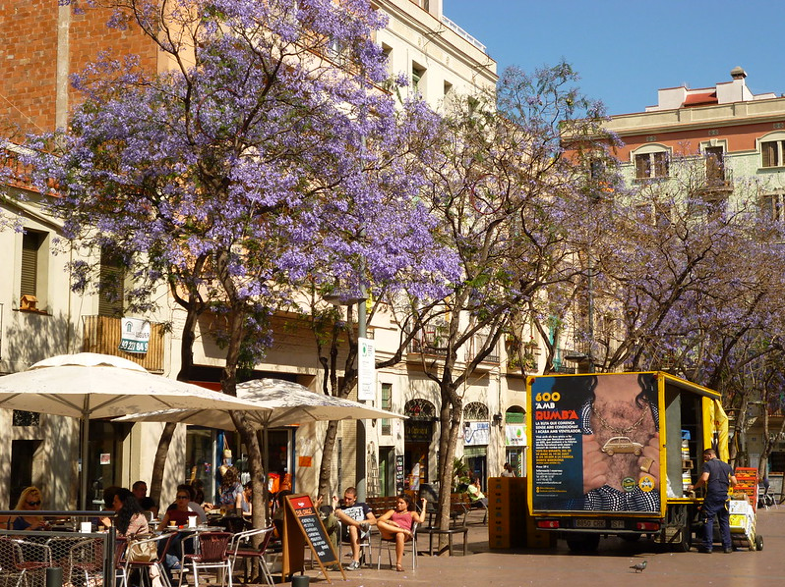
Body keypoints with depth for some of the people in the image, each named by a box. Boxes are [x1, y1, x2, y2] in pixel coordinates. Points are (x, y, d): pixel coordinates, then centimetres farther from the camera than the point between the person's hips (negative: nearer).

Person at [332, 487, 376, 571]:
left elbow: (374, 520, 16)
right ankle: (360, 525, -39)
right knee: (338, 512, -21)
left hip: (361, 532, -2)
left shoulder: (362, 505, 29)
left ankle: (356, 561, -45)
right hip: (345, 534, 2)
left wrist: (361, 522, -2)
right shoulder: (340, 508, 31)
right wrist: (334, 504, 13)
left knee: (353, 527, -40)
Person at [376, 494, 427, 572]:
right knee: (379, 523, -30)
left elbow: (420, 520, 5)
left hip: (405, 535, -2)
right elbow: (380, 519, 16)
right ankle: (404, 531, -35)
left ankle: (399, 563, -39)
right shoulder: (392, 512, 35)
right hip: (390, 534, 2)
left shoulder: (412, 513, 29)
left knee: (400, 535, -42)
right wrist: (390, 522, -4)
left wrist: (424, 506, 12)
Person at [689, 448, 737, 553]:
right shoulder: (727, 466, 16)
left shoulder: (708, 464, 0)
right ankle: (727, 546, 8)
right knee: (724, 521, 10)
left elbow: (704, 478, -14)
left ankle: (708, 546, -2)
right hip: (724, 496, 5)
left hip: (712, 495, -5)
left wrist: (694, 487, -1)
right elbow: (734, 482, 12)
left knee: (708, 520, 0)